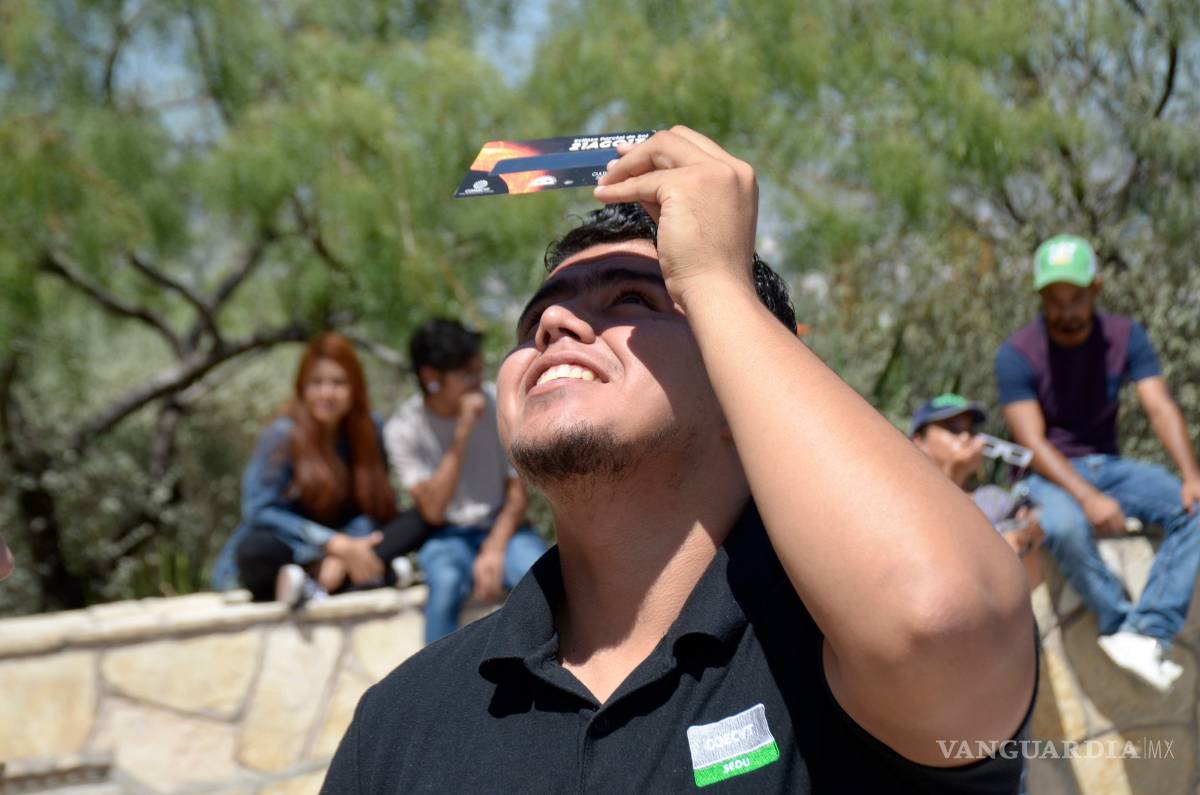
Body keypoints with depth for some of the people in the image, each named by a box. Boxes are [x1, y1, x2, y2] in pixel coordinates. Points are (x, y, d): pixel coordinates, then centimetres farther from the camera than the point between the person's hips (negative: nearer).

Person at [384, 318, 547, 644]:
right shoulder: (403, 428, -10)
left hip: (502, 528, 1)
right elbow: (433, 510, -19)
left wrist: (494, 551, -18)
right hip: (446, 537, -1)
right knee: (446, 581, -36)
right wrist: (462, 434, -25)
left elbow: (518, 493, -2)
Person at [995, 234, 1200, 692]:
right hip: (1047, 475, -4)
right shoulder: (1017, 355, -12)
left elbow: (1161, 409, -10)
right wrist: (1087, 498, -37)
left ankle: (1144, 635, -31)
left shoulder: (1125, 337, 0)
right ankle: (1119, 624, -21)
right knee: (1065, 527, -40)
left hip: (1108, 465, 4)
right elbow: (1033, 443, -20)